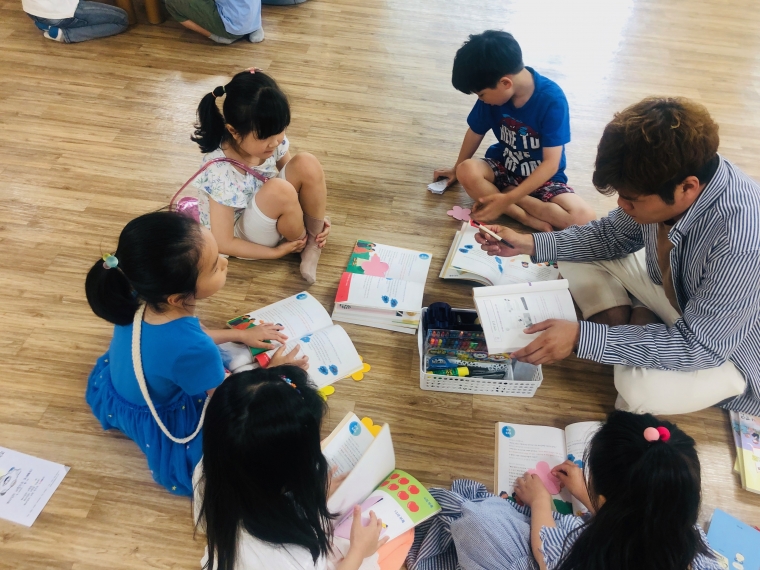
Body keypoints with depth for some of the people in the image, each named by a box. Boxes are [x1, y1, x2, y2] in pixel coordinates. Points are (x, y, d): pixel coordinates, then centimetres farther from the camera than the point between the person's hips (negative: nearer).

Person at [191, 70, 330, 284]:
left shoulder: (272, 139, -17)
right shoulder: (221, 173, -33)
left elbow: (296, 178, 3)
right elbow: (223, 244, -26)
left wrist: (316, 215, -11)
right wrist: (277, 252, -20)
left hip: (270, 210, 6)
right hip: (243, 236, -5)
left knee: (307, 164, -21)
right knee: (279, 190, -36)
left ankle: (314, 241, -7)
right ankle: (302, 244, -6)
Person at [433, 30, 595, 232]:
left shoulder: (552, 99, -26)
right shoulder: (493, 91, -14)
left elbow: (551, 163, -26)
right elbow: (476, 132, 4)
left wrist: (507, 199, -33)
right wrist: (456, 168, 17)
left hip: (543, 177, -3)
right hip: (504, 167, 3)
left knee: (583, 217, -28)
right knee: (466, 171, -30)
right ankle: (530, 219, -25)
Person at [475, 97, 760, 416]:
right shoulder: (666, 176, -20)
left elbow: (699, 347, -32)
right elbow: (613, 236, -2)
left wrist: (581, 337, -36)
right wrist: (528, 244, -12)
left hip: (719, 346, -5)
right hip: (671, 287, 6)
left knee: (641, 389, -32)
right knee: (577, 255, -5)